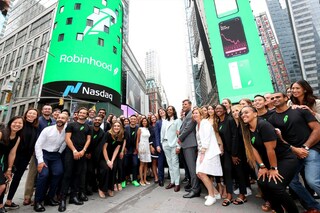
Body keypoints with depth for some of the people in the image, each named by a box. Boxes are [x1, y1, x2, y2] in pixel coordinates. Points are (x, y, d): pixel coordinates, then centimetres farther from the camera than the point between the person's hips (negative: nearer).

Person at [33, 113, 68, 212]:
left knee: (58, 173, -13)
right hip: (43, 153, -2)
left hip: (55, 155, 3)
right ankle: (38, 201, 1)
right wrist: (40, 161, -15)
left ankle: (49, 197, 9)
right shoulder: (47, 130, -12)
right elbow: (38, 145, -10)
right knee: (44, 174, -19)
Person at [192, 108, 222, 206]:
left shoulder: (205, 122, -8)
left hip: (209, 151, -8)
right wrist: (200, 153, 7)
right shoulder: (197, 125, 17)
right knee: (199, 174, 4)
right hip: (202, 151, 8)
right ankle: (212, 192, 23)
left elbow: (207, 138, -16)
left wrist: (203, 153, -16)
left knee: (202, 173, -13)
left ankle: (212, 196, 6)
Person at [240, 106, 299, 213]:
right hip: (269, 161, 7)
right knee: (262, 183, -6)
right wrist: (262, 166, -5)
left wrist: (273, 168, -16)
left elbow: (270, 149, -22)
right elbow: (253, 149, -3)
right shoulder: (246, 130, -1)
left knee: (275, 186, -18)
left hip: (286, 159, -6)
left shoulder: (263, 125, -23)